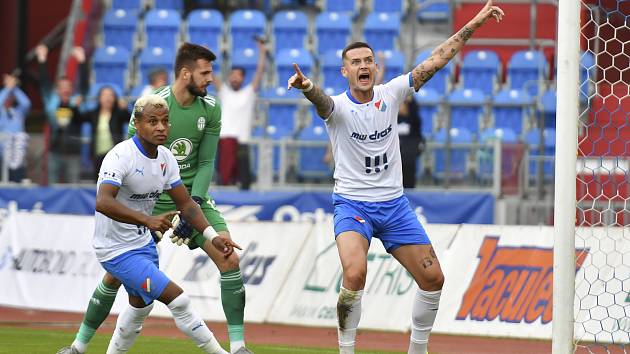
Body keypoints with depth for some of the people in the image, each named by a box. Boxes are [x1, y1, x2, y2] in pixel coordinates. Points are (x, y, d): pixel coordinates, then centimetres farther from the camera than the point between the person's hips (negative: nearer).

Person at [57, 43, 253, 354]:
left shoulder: (210, 109, -5)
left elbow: (206, 163, -1)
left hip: (192, 196, 3)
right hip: (151, 199, -3)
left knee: (229, 260, -13)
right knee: (116, 273, -2)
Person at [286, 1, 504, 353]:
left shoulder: (390, 94, 0)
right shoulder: (337, 106, -12)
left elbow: (435, 61, 1)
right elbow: (321, 99, -37)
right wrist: (307, 86, -61)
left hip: (394, 204, 5)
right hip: (352, 204, -5)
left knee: (433, 278, 4)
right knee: (355, 275, -29)